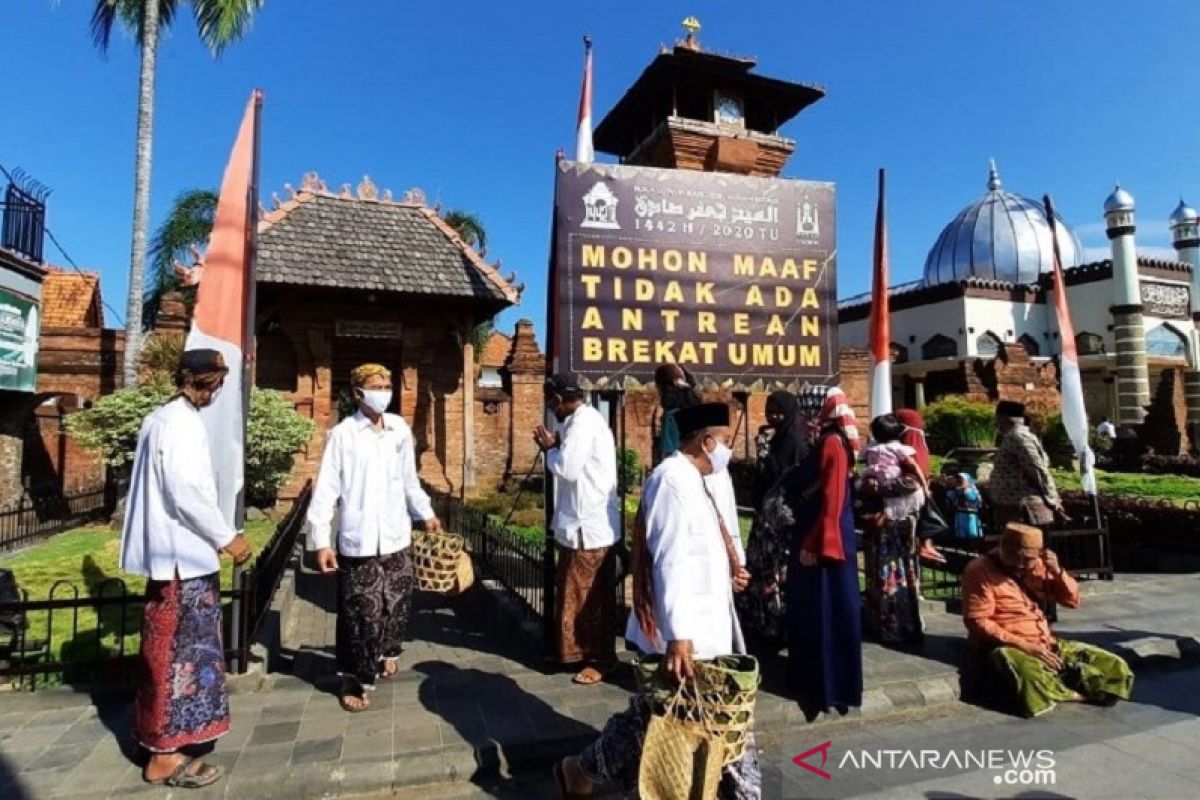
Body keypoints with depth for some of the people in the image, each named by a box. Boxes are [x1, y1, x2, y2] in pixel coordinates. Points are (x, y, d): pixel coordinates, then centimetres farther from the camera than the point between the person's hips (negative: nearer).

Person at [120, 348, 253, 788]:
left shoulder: (160, 418, 13)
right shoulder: (182, 422, -17)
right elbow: (186, 491, -24)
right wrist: (226, 537, -16)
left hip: (168, 549, 10)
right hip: (183, 553, -10)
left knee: (168, 647, 19)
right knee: (180, 649, -1)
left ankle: (159, 733, 33)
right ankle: (165, 755, 9)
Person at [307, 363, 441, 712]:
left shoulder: (400, 429, 4)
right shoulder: (343, 434, -8)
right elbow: (326, 490, -9)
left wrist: (426, 513, 22)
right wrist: (321, 541, -13)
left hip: (397, 537, 4)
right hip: (358, 540, -4)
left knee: (397, 604, 15)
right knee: (361, 614, 3)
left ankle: (386, 651, 42)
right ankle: (354, 680, 22)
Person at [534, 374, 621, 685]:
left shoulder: (584, 421, -17)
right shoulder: (582, 420, 15)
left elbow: (568, 469, -24)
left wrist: (549, 449, -7)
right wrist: (555, 447, 4)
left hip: (590, 527, -10)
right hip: (581, 525, 10)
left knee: (593, 598, 2)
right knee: (577, 595, 19)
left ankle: (601, 659, 15)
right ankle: (581, 650, 33)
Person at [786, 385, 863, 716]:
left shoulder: (833, 443, -17)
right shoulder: (821, 443, 12)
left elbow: (833, 501, -22)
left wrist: (814, 545, -21)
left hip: (824, 543, -10)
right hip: (813, 538, 10)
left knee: (827, 611, -1)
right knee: (809, 609, 17)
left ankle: (830, 686, 11)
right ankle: (810, 675, 31)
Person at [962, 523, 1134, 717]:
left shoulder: (1037, 565, 9)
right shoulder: (980, 571, -13)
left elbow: (1073, 600, 12)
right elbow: (977, 622, -16)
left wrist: (1057, 571, -7)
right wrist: (1023, 645, -19)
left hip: (1047, 644, 7)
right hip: (1008, 647, -6)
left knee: (1114, 666, -4)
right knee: (1033, 680, -37)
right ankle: (1080, 694, -7)